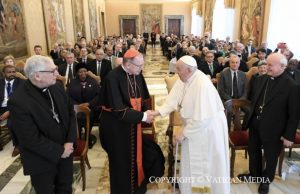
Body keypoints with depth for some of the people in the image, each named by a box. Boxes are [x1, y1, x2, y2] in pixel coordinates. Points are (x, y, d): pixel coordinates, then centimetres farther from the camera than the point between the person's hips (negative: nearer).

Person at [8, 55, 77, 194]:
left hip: (66, 151, 6)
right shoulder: (18, 102, -24)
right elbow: (31, 139, -24)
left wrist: (70, 142, -9)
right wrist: (59, 151, -16)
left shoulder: (57, 87, -4)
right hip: (42, 162, -5)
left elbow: (70, 113, 2)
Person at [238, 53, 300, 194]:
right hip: (255, 124, 6)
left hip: (273, 128, -5)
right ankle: (254, 173, 47)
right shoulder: (262, 78, -1)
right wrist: (251, 116, 8)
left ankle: (266, 179, 42)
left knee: (270, 156, 17)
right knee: (253, 151, 22)